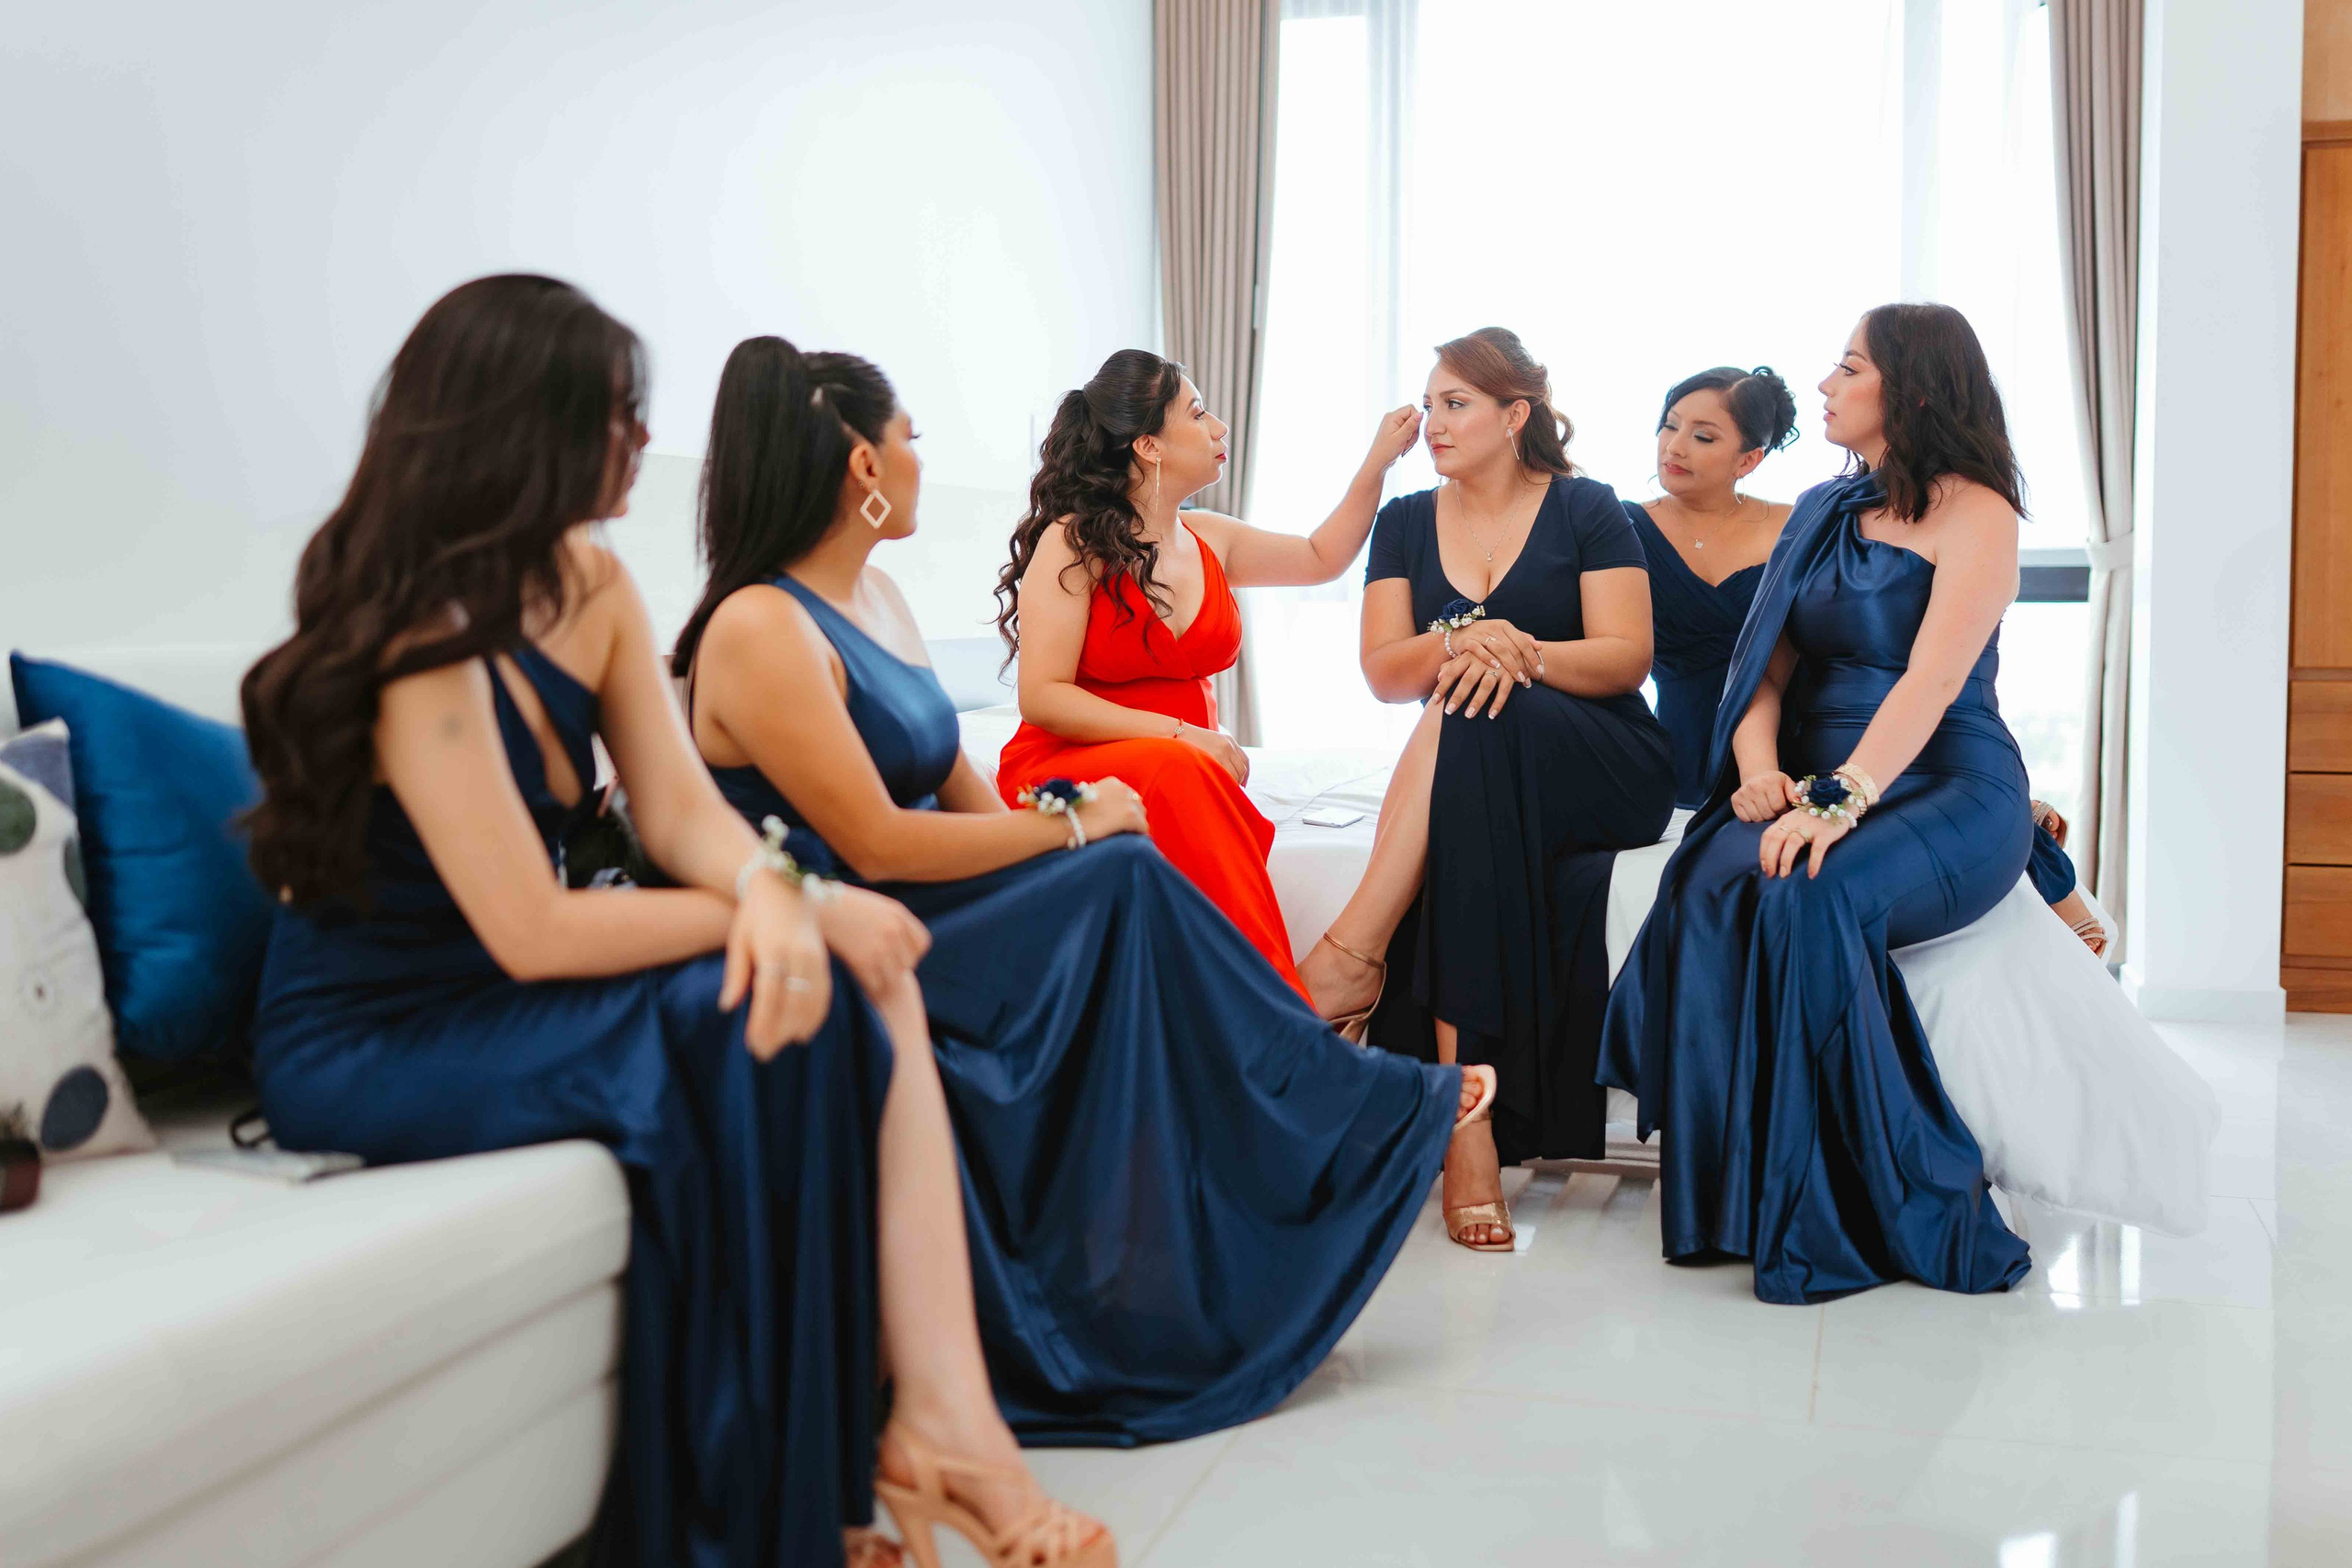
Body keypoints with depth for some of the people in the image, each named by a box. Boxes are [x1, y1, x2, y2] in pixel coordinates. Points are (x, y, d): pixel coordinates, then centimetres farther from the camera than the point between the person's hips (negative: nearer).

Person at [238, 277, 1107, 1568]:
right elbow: (532, 934, -26)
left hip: (490, 1004, 8)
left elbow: (679, 803, -3)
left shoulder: (589, 585, 5)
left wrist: (769, 888, -26)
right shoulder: (423, 639, -22)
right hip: (364, 1048, -8)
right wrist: (795, 910, -19)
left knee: (864, 975, -12)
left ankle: (943, 1413, -21)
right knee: (757, 1033, -25)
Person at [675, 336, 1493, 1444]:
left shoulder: (876, 598, 14)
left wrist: (1054, 828, -5)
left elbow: (958, 784, 13)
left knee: (1125, 885, -14)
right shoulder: (760, 629, -16)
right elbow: (877, 846, -21)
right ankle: (1381, 1111, -8)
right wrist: (1072, 829, -13)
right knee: (1125, 883, -19)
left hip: (927, 922, 8)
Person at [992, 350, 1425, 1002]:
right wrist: (1178, 734, -22)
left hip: (1184, 775, 6)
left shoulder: (1209, 540, 13)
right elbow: (1042, 698, -14)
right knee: (1179, 776, -38)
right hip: (1065, 773, -6)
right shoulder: (1072, 543, -6)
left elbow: (1321, 557, 32)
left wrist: (1379, 458, 27)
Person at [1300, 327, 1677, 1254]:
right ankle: (1468, 1136, -37)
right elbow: (1383, 673, 4)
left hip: (1606, 771, -2)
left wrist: (1522, 654, -23)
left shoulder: (1587, 511, 5)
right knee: (1466, 855, -35)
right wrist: (1462, 642, -18)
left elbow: (1628, 658, -5)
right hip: (1468, 786, 2)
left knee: (1471, 716, -35)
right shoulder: (1407, 522, 15)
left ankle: (1354, 952, -36)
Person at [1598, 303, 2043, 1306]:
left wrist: (1843, 799, -32)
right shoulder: (1824, 510, 19)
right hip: (1821, 782, 5)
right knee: (1713, 884, -28)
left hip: (1950, 792, -5)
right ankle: (1739, 1193, -24)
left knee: (1810, 894, -36)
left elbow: (1932, 679, -17)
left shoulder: (1975, 512, -2)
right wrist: (1761, 769, -8)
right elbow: (1766, 662, 14)